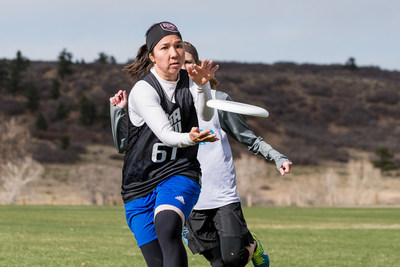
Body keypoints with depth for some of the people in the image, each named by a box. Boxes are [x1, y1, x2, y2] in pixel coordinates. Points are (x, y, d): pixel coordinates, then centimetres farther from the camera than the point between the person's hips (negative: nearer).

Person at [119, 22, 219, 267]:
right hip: (140, 185, -1)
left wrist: (202, 85, -37)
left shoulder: (189, 82, 2)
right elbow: (164, 134, -25)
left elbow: (206, 115, -18)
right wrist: (189, 138, -46)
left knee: (167, 228, -32)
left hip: (180, 175, 1)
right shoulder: (143, 90, -12)